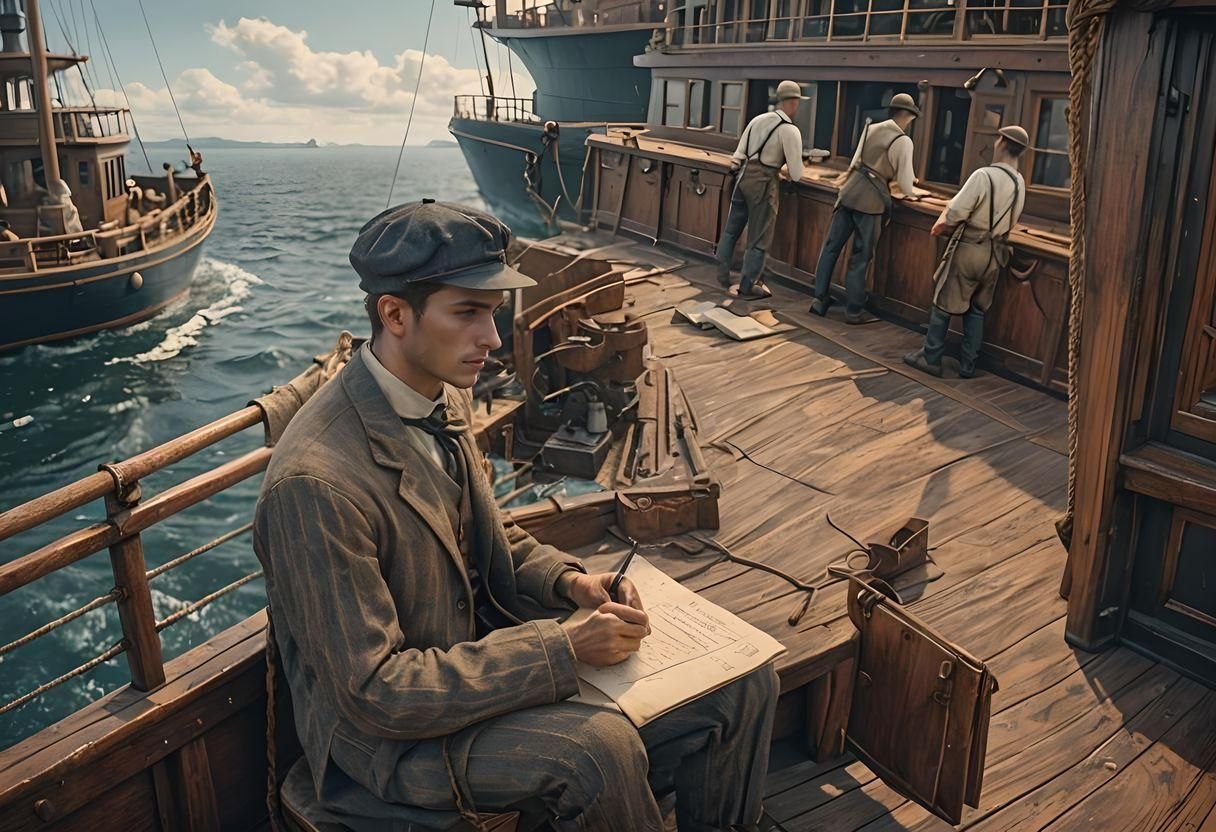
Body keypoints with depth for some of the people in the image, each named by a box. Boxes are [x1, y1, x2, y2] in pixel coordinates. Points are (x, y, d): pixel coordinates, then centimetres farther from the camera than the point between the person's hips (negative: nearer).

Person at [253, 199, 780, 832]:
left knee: (744, 685, -3)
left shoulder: (447, 397, -2)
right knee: (597, 747, -34)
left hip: (480, 653, 7)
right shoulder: (315, 484, -28)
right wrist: (563, 650, -26)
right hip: (387, 733, -7)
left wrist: (569, 582, -6)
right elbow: (374, 692, -25)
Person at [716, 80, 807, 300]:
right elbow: (796, 174, -7)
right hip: (762, 183, -6)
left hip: (743, 176, 6)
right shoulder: (790, 130, -9)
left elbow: (739, 154, 10)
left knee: (731, 229, 16)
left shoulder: (758, 119, 9)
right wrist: (790, 173, 13)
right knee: (758, 238, 6)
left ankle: (723, 276, 25)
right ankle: (748, 286, 13)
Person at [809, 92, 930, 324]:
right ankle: (854, 311, 11)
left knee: (831, 246, 10)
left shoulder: (870, 128, 13)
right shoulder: (903, 141, -5)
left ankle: (820, 299, 15)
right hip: (870, 200, -6)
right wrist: (913, 192, 19)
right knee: (860, 256, 2)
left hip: (849, 192, 6)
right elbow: (906, 184, -2)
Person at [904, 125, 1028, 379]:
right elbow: (1010, 221, 12)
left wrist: (944, 222, 4)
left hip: (968, 248, -6)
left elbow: (956, 212, -19)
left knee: (943, 302, 5)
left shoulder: (984, 175, -18)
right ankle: (967, 365, 17)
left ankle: (930, 358, 11)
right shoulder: (1019, 184, 5)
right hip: (995, 253, 6)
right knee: (977, 309, 14)